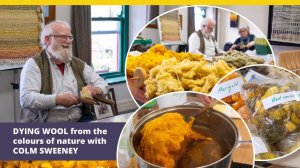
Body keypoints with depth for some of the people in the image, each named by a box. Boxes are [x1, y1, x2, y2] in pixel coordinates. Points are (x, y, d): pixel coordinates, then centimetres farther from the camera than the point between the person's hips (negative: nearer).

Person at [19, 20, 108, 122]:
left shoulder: (78, 64, 16)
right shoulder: (34, 64, 0)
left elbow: (102, 83, 18)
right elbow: (26, 98, -11)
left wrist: (96, 90, -5)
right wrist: (57, 100, -22)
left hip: (79, 121, 4)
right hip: (46, 126, -4)